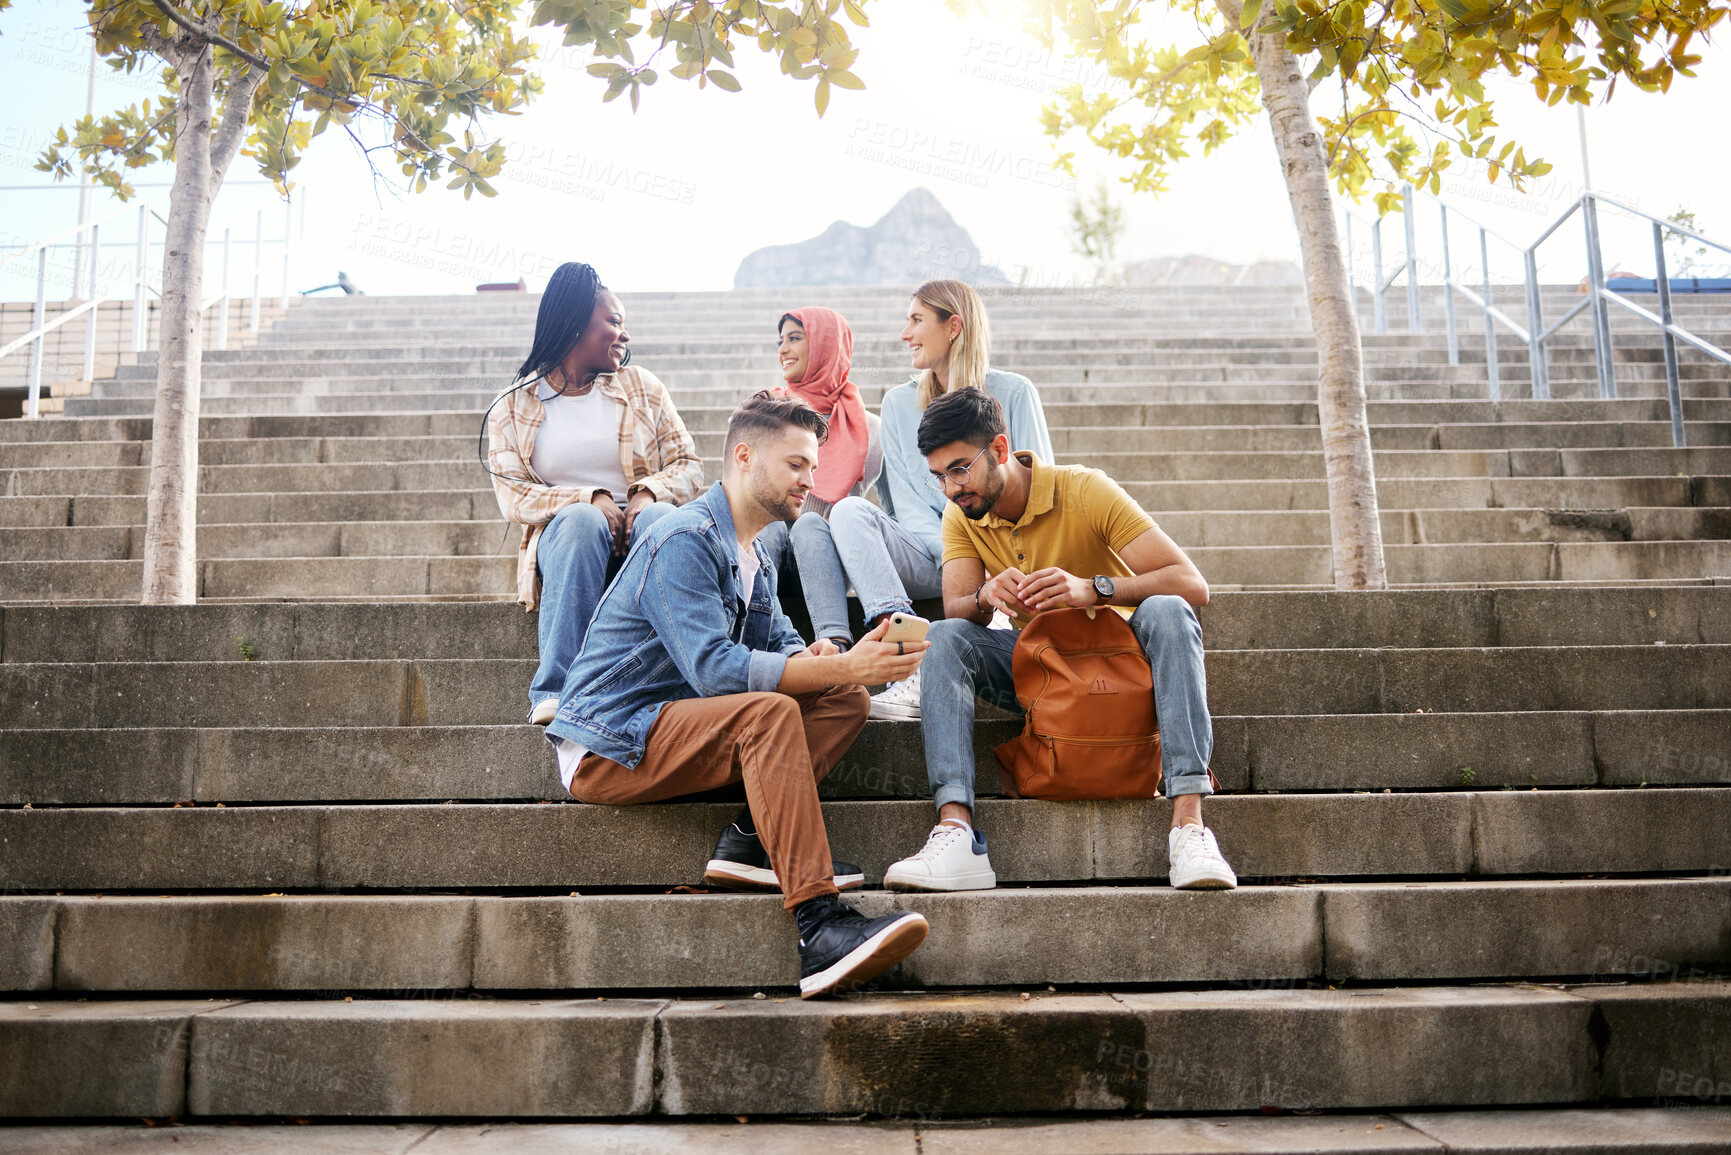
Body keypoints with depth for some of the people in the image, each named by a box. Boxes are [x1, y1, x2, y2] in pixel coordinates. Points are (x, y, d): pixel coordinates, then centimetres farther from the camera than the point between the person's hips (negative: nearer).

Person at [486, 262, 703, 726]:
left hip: (637, 522, 1)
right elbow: (513, 496, -3)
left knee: (662, 519, -34)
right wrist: (590, 499, -19)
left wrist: (649, 493, -13)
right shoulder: (512, 409, 9)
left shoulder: (643, 387, 15)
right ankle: (556, 689, -40)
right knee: (581, 521, -36)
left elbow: (689, 464, 9)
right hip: (564, 539, -1)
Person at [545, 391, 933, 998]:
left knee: (845, 699, -3)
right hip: (606, 748, -9)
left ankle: (751, 837, -15)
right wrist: (839, 666, -29)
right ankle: (817, 927, -39)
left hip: (669, 730, 9)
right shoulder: (685, 539, -16)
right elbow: (714, 668, -27)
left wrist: (813, 657, -11)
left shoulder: (753, 554, 15)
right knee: (769, 712, -34)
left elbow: (781, 641, 14)